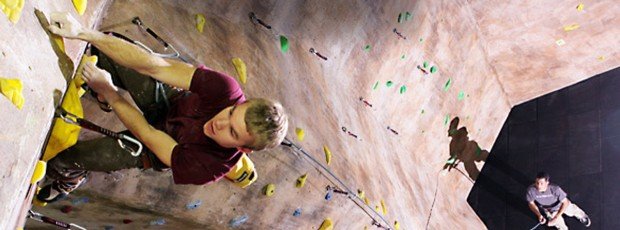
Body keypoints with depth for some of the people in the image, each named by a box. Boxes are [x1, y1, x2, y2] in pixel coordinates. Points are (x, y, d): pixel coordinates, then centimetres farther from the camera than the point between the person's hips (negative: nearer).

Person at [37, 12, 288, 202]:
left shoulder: (210, 167, -41)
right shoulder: (225, 88, -38)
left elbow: (147, 135, -30)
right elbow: (154, 66, -40)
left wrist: (109, 92, -23)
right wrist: (84, 33, -44)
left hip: (158, 141, -2)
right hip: (171, 101, 3)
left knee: (60, 160, -6)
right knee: (101, 51, -6)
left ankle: (71, 180, 37)